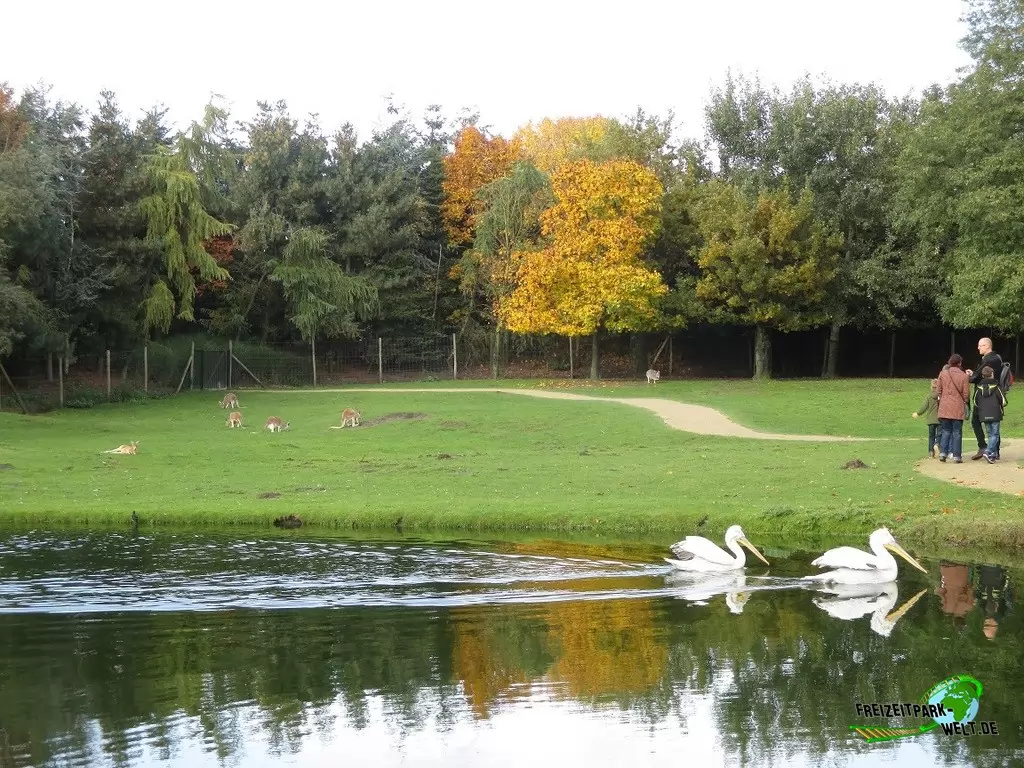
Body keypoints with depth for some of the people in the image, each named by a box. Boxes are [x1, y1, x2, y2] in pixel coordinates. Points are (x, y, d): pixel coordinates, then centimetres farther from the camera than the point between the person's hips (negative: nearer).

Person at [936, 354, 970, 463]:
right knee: (957, 432, 3)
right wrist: (965, 402, 17)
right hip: (958, 408, -2)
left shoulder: (943, 374, 0)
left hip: (944, 407, 2)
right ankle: (957, 456, 2)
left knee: (945, 430, 11)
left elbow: (939, 391, 6)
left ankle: (943, 453, 0)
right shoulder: (963, 376, -6)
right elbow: (966, 393, -2)